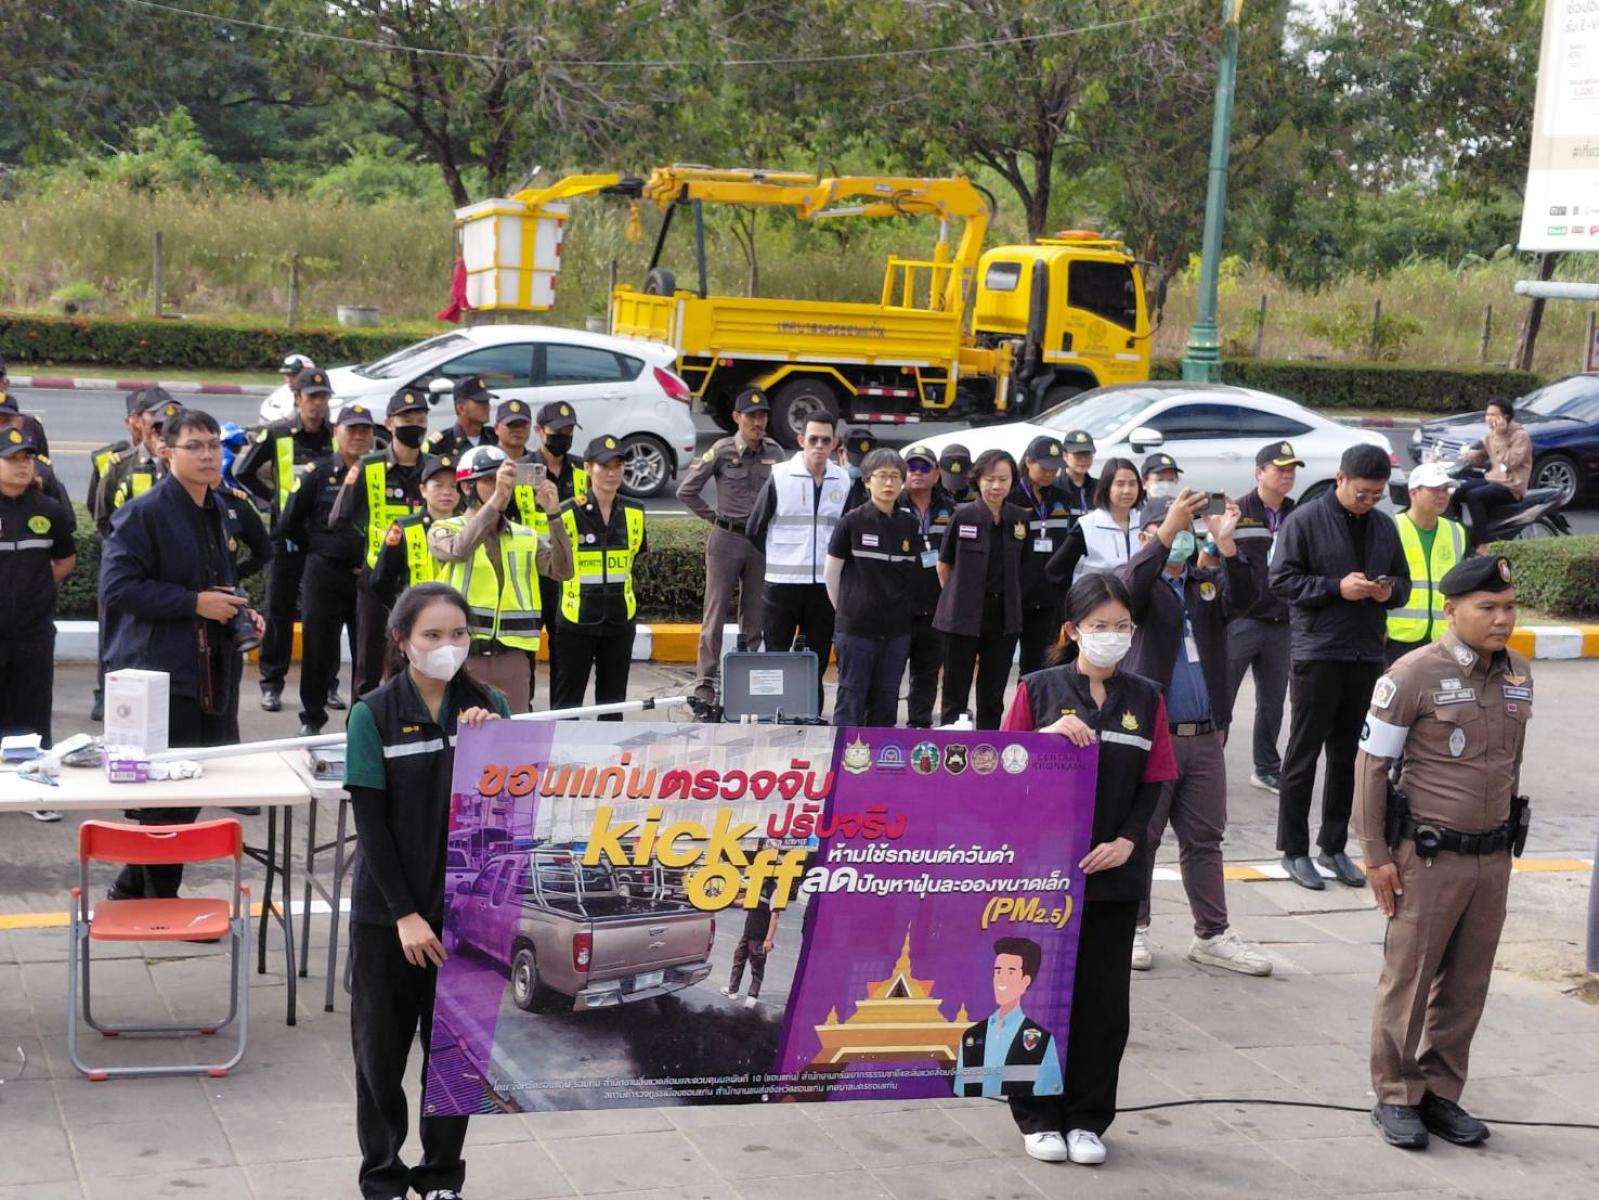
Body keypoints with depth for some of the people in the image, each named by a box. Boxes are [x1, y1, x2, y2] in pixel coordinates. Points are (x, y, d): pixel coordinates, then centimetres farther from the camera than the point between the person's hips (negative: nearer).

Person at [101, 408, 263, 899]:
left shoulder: (216, 510, 14)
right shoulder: (143, 513, -12)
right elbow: (116, 586, -19)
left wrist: (240, 612, 9)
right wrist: (195, 602, -19)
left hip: (206, 674, 8)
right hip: (158, 674, -8)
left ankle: (131, 891, 27)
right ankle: (160, 902, 10)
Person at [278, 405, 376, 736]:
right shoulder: (317, 473, 0)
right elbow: (288, 525, 2)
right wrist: (321, 548, 7)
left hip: (370, 576, 2)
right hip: (325, 575, -2)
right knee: (319, 647, 3)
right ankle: (312, 718, 16)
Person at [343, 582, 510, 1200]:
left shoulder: (488, 706, -1)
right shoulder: (373, 714, -8)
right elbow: (370, 821, -10)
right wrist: (405, 914, -14)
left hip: (464, 909, 2)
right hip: (387, 913, -2)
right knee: (381, 1051, 9)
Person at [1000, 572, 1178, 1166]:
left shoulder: (1146, 698, 5)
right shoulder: (1038, 690, -1)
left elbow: (1154, 782, 5)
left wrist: (1128, 840, -9)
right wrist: (1047, 734, -19)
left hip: (1114, 872, 2)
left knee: (1104, 1000, 6)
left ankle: (1088, 1117, 18)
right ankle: (1038, 1116, 17)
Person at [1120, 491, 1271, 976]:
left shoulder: (1209, 582, 11)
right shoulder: (1139, 581, 0)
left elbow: (1244, 598, -8)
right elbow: (1131, 588, -24)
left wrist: (1226, 542, -23)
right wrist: (1168, 529, -31)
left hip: (1205, 735, 4)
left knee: (1205, 840, 10)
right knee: (1139, 836, 4)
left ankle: (1211, 934, 16)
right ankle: (1133, 928, 14)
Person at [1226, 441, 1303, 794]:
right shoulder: (1238, 513, -3)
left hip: (1281, 624, 5)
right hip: (1240, 622, -5)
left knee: (1273, 702, 13)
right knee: (1220, 698, -4)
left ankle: (1266, 769, 24)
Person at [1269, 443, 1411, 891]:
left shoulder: (1384, 526, 12)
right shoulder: (1304, 521, -6)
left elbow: (1403, 581, 20)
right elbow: (1282, 579, -9)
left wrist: (1390, 591, -3)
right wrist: (1337, 588, -18)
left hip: (1366, 653, 6)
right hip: (1317, 652, -5)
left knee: (1346, 754, 11)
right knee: (1304, 753, 0)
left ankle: (1333, 846, 20)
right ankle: (1294, 850, 8)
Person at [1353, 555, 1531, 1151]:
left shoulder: (1518, 676, 5)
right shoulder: (1414, 675, -13)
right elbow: (1371, 764, -9)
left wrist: (1506, 840, 16)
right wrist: (1376, 856, -10)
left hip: (1493, 857, 5)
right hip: (1429, 855, -5)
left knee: (1467, 984, 11)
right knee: (1408, 978, 4)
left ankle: (1442, 1093, 24)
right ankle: (1395, 1097, 16)